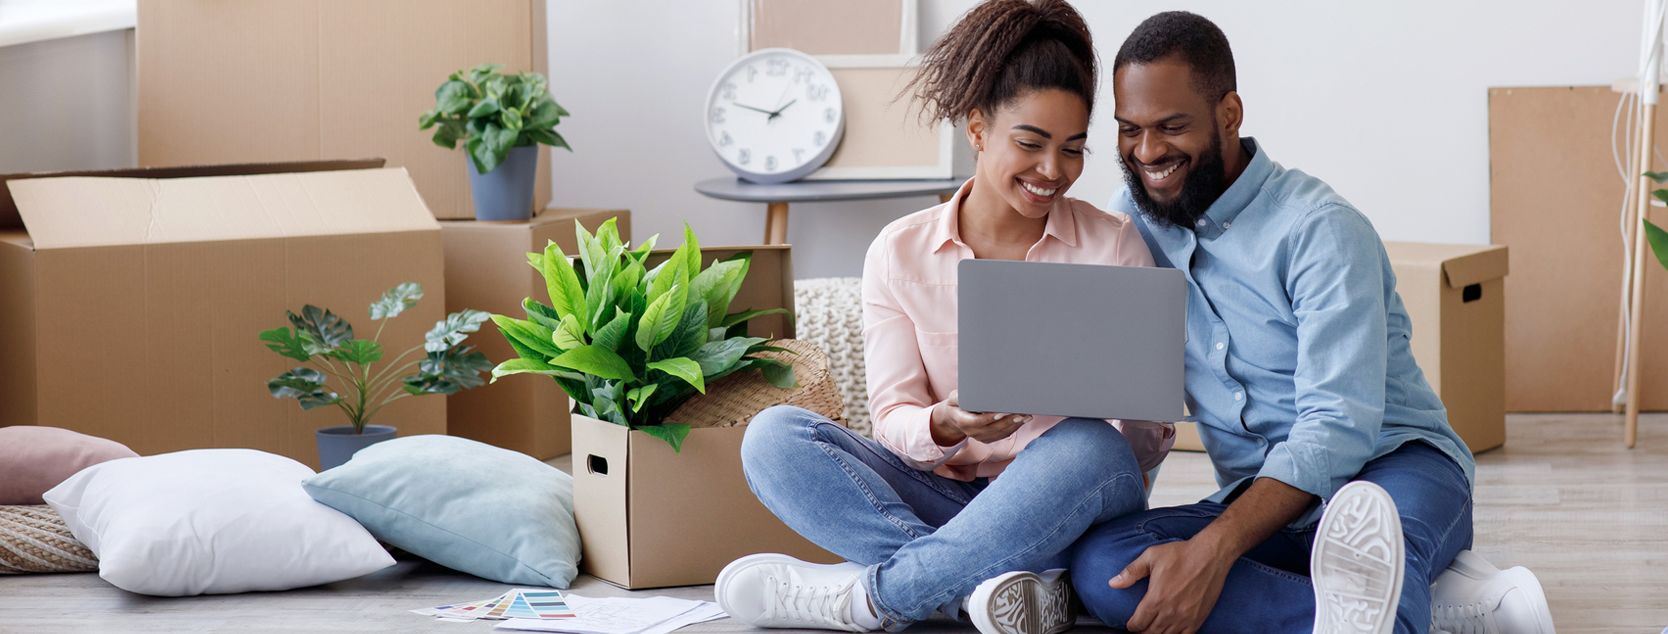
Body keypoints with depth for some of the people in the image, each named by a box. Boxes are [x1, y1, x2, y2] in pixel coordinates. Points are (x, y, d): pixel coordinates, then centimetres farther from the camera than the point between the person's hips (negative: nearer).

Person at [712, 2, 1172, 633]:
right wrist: (944, 427, -26)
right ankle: (985, 579, -33)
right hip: (942, 498, 2)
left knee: (1089, 448, -35)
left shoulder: (1113, 245, 1)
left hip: (1061, 509, -2)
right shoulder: (900, 252, 5)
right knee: (772, 436, -18)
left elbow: (1151, 440, -2)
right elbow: (893, 418, -2)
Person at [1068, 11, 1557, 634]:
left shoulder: (1320, 230, -12)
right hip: (1259, 501, 6)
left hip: (1394, 468, -6)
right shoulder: (1132, 220, 7)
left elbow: (1338, 425, -21)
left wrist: (1213, 549, -35)